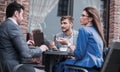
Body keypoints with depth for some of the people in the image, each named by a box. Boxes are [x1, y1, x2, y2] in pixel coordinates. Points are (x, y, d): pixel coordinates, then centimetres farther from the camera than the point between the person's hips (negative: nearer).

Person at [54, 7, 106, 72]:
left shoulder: (84, 29, -11)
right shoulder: (97, 31, 14)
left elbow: (79, 54, -14)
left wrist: (73, 49, 5)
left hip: (88, 66, -9)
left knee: (60, 66, 7)